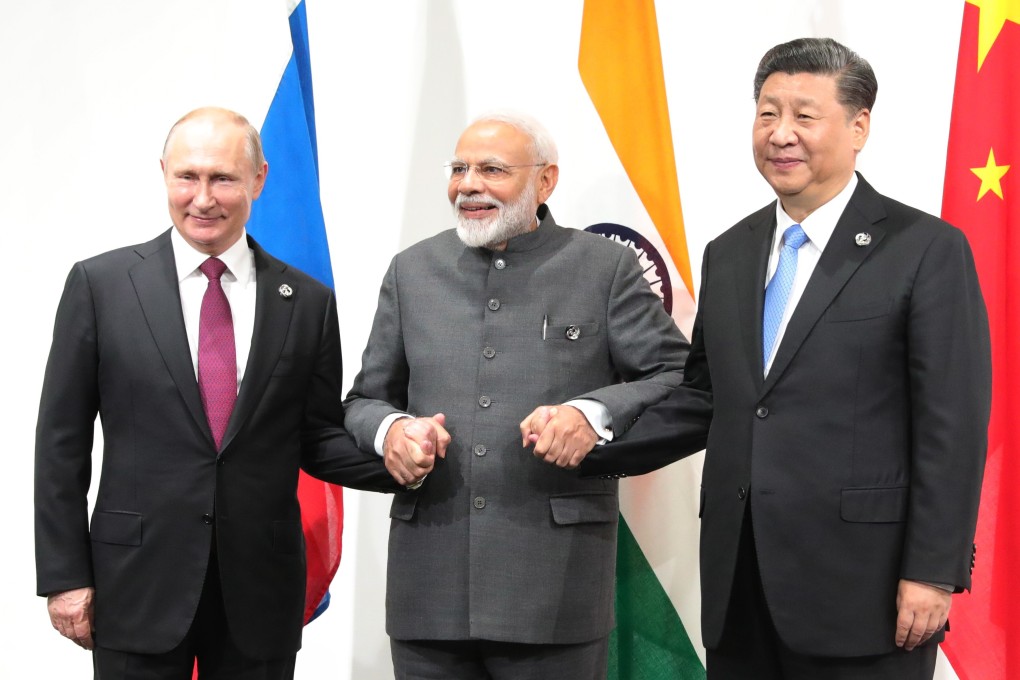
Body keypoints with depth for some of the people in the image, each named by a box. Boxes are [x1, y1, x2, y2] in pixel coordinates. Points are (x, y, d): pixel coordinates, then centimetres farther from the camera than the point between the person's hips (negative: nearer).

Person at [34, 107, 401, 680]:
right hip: (138, 587, -1)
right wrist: (64, 576, -3)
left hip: (261, 597, 2)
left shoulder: (307, 302, 4)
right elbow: (62, 441, 1)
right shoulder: (101, 284, 0)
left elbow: (318, 439, 8)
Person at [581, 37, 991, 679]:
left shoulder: (926, 250, -5)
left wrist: (933, 572, -13)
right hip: (740, 588, 6)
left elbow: (953, 426, -9)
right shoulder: (728, 254, 14)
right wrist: (595, 450, 2)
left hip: (860, 588, -5)